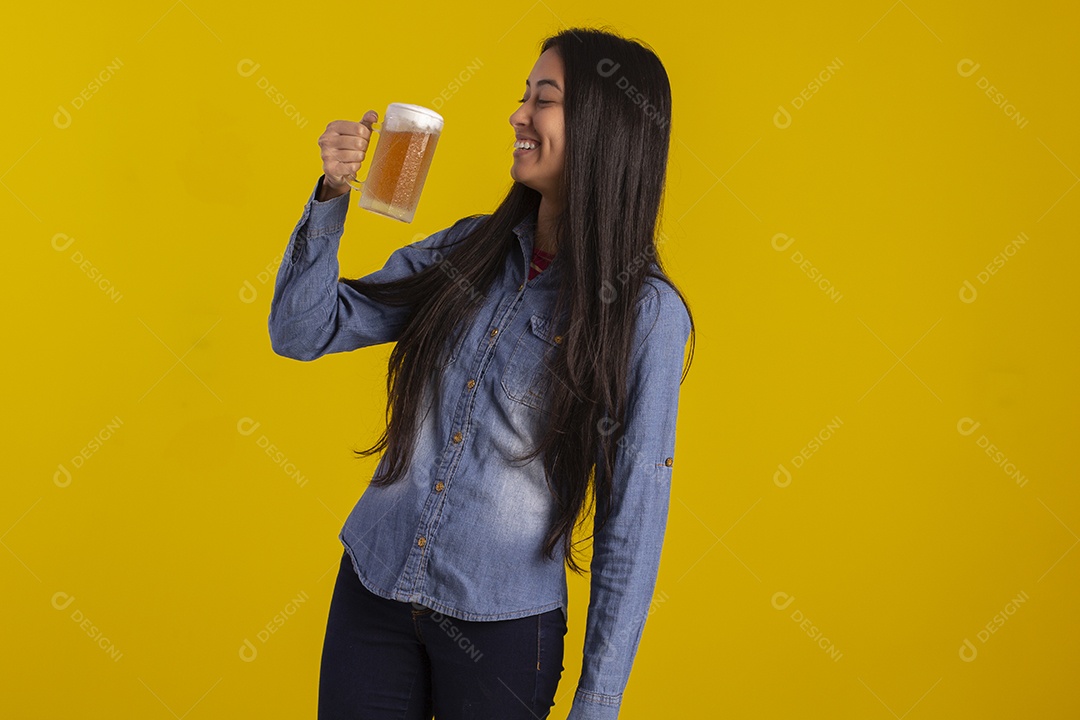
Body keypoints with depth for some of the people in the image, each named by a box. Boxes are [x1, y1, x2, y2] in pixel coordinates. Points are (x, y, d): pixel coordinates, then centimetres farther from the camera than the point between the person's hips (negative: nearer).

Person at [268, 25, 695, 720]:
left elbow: (632, 520, -9)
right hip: (372, 590, 4)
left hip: (504, 627, -4)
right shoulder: (465, 250, 2)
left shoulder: (648, 313, -11)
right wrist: (332, 194, -11)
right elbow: (301, 332, 3)